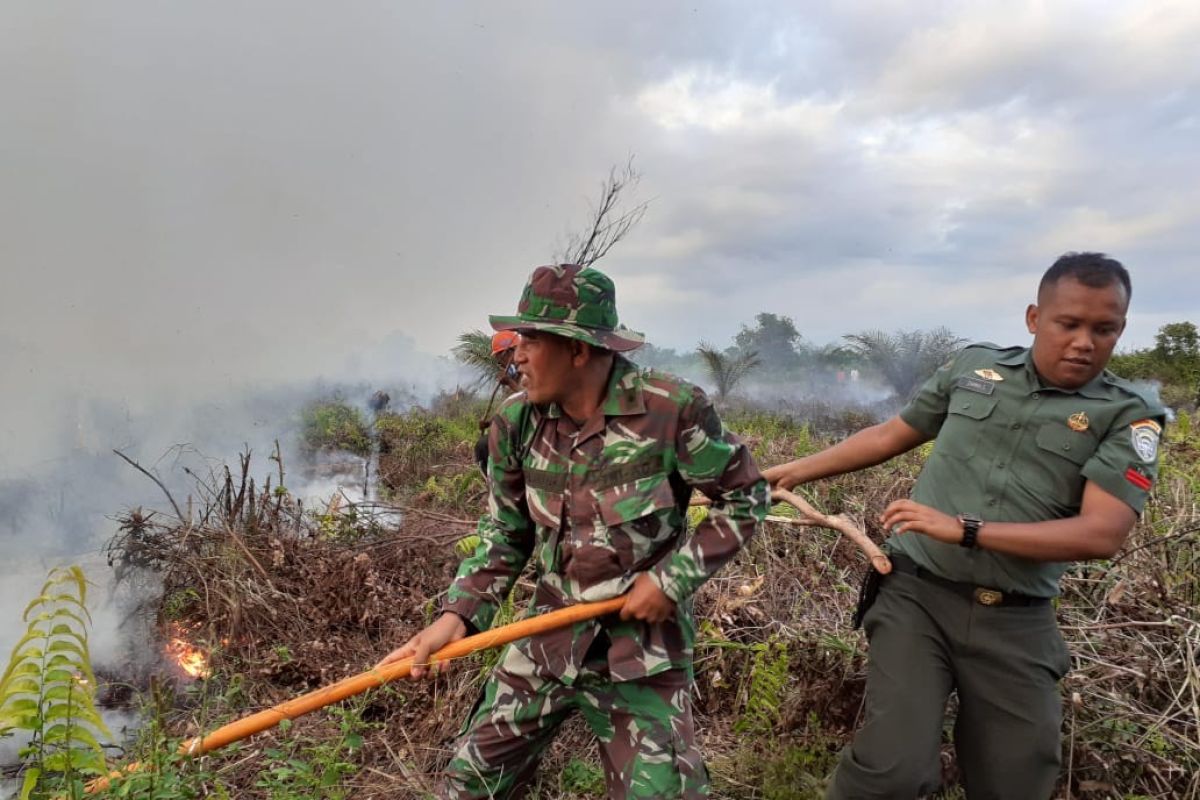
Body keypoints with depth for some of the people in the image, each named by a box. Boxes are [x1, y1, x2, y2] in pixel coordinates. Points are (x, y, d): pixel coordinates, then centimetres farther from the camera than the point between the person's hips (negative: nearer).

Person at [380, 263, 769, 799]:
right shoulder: (516, 421, -6)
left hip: (641, 651, -4)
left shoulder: (673, 410, -19)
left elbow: (745, 498, -6)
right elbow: (505, 535, 5)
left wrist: (674, 578, -14)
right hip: (546, 640, 4)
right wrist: (458, 615, -8)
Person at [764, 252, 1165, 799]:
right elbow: (889, 435, 16)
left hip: (1015, 624, 1)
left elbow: (1101, 534, -13)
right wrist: (794, 471, 18)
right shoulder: (974, 366, 6)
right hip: (917, 596, 0)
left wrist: (962, 529, -20)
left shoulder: (1127, 417, 0)